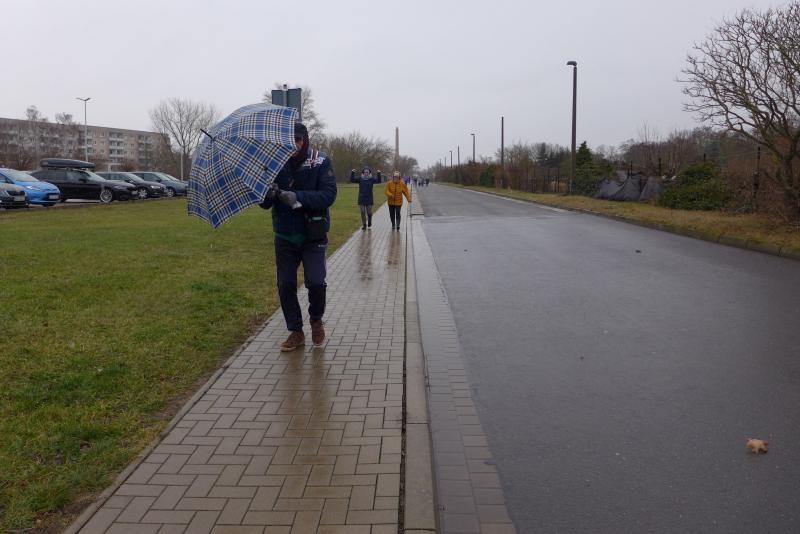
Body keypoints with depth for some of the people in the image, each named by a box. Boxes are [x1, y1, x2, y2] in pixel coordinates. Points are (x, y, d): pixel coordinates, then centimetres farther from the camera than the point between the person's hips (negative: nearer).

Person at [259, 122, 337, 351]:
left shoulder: (321, 163, -6)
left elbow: (329, 194, -17)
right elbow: (263, 204, -3)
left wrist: (297, 197, -29)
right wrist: (267, 195, -28)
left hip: (313, 236, -2)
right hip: (284, 236, 3)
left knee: (316, 283, -12)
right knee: (285, 285, 5)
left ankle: (316, 319, 18)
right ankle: (295, 332, 22)